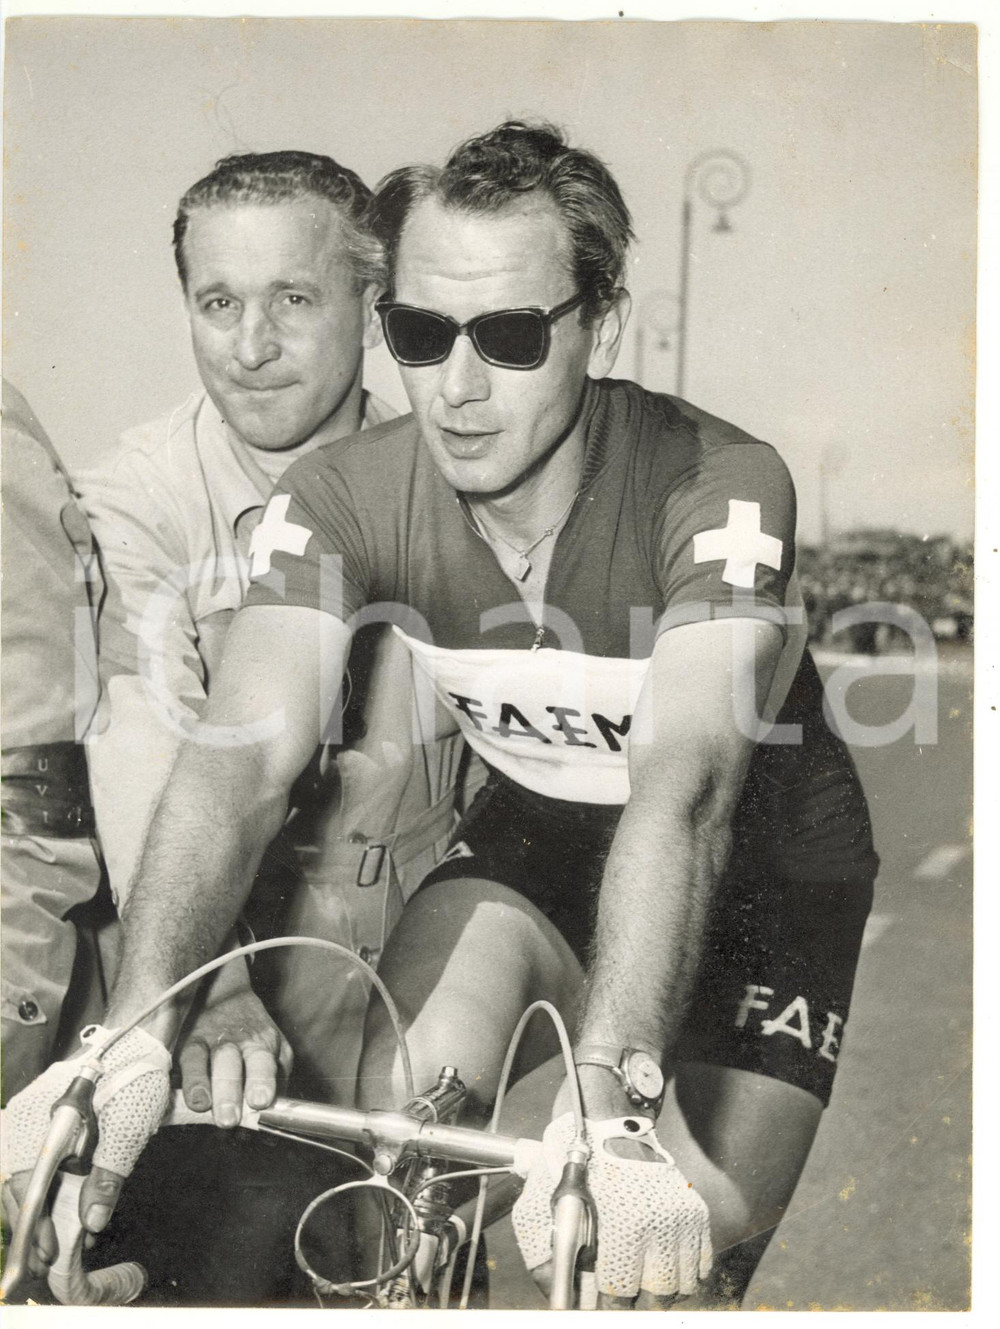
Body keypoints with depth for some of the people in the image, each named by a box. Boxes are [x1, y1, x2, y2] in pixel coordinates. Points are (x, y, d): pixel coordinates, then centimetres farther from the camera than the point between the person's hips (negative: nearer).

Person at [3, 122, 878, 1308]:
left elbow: (685, 792, -43)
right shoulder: (347, 497, -20)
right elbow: (240, 761, -31)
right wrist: (129, 1039, -46)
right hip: (538, 826, 3)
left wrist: (614, 1090, -57)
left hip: (761, 856, -2)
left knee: (677, 1259, -10)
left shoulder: (722, 490, -30)